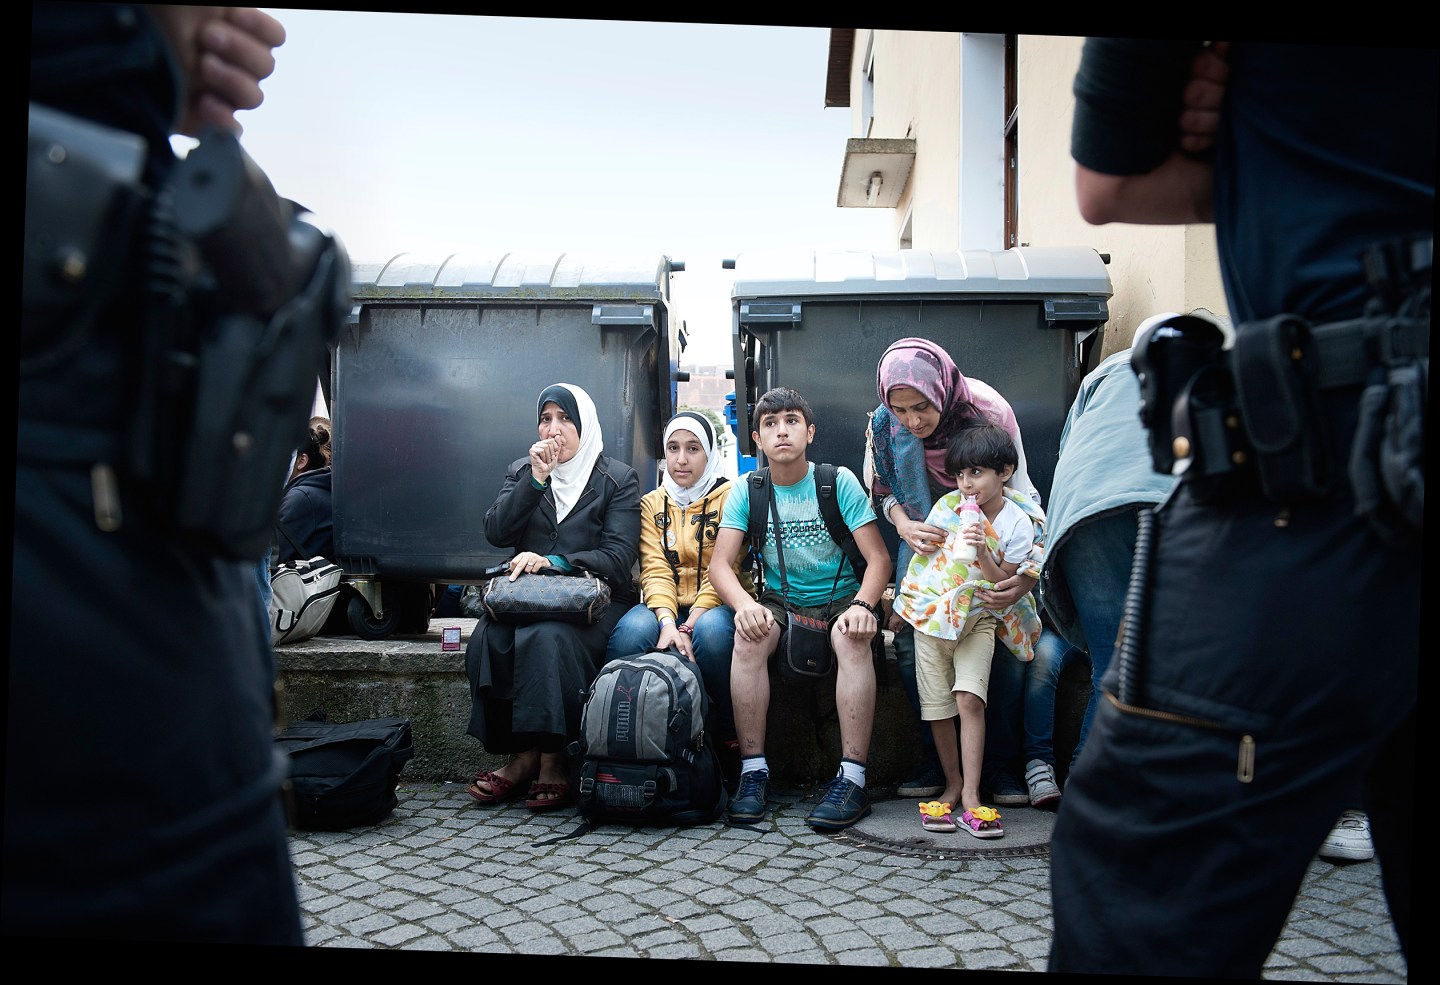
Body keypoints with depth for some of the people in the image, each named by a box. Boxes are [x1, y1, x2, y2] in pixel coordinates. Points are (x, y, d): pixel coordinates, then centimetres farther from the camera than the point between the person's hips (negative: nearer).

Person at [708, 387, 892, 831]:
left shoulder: (839, 482, -4)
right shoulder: (747, 491, 1)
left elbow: (878, 557, -9)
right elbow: (720, 563, -7)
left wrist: (862, 604, -29)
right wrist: (744, 603, -29)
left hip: (840, 598, -1)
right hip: (780, 602, 2)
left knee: (852, 637, -35)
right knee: (750, 635, -31)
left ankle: (852, 777, -32)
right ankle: (753, 771, -25)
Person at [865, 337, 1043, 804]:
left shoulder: (987, 411, -27)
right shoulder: (884, 424, -19)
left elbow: (1022, 497, -22)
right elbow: (882, 491, -1)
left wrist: (1028, 573, -35)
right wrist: (904, 525, -23)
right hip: (924, 530, 2)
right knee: (908, 639, -13)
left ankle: (996, 758, 0)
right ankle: (936, 757, 0)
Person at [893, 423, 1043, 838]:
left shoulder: (1019, 524, -8)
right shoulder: (948, 505, -2)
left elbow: (1002, 583, -8)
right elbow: (921, 551, 11)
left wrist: (981, 549, -24)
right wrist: (901, 603, 13)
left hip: (979, 617, -2)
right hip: (931, 611, 2)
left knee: (969, 697, -18)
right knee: (937, 705, 1)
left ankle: (971, 797, -15)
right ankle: (953, 785, 16)